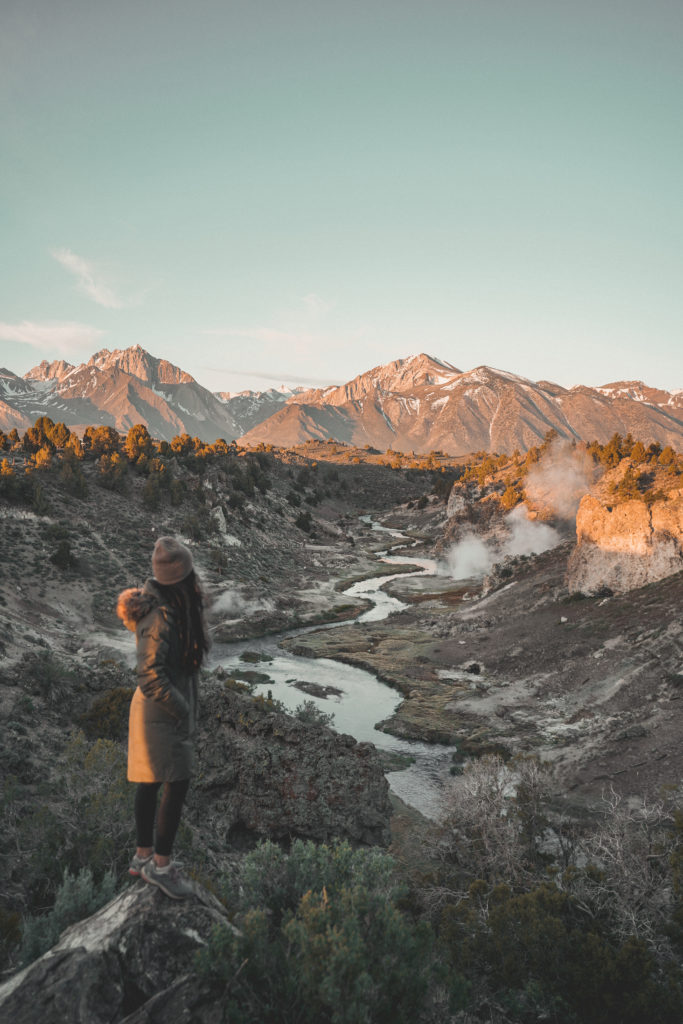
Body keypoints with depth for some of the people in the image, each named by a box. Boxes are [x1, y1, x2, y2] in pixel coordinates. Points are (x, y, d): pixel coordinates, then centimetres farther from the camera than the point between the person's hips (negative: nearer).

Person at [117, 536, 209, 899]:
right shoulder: (160, 617, -26)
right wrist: (182, 710, -20)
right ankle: (161, 864, 15)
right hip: (161, 710, -9)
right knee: (176, 785, 0)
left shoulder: (179, 607, 1)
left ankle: (143, 856, 32)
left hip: (163, 706, 9)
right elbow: (149, 675, -30)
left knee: (151, 783, 18)